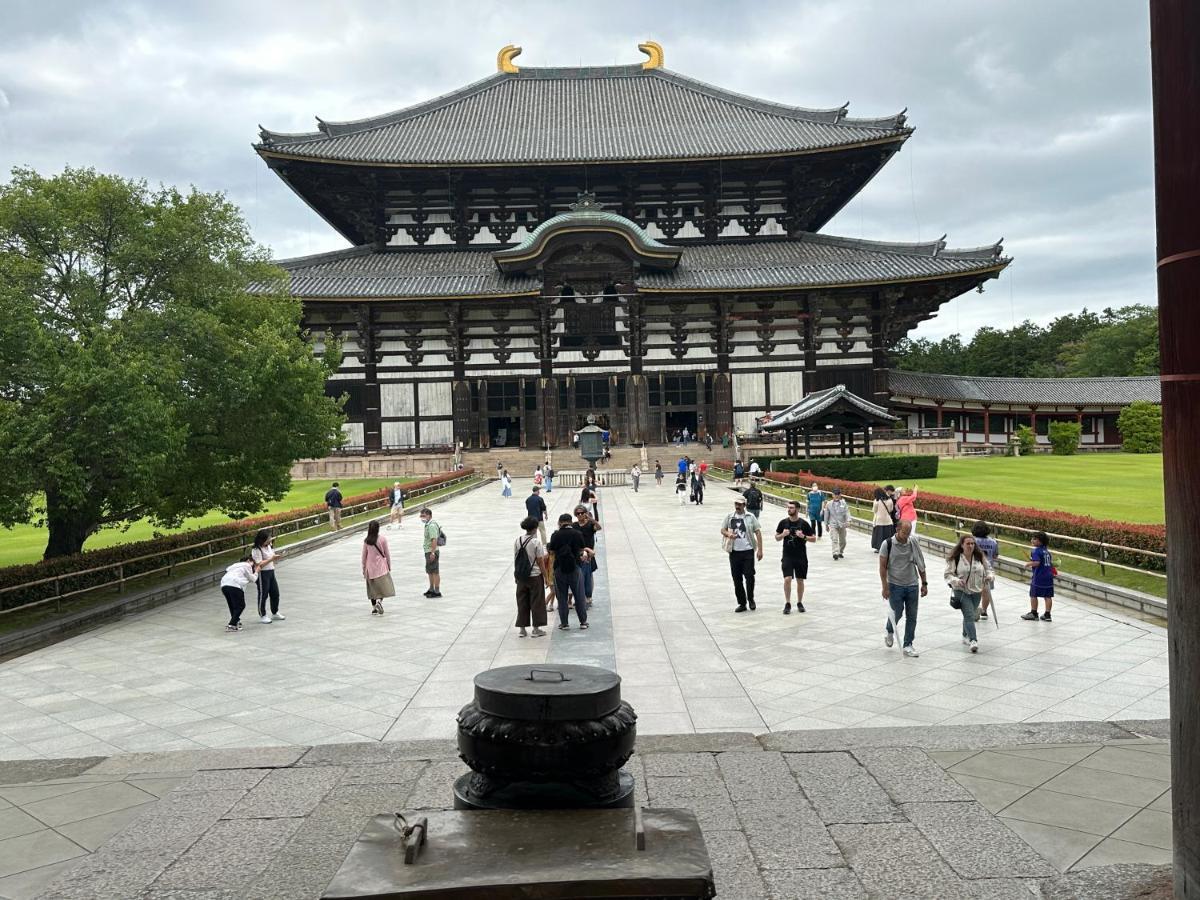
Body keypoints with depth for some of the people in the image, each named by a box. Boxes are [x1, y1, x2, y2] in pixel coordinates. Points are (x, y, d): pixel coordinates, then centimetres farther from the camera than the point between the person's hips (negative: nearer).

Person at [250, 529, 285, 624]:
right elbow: (260, 564, -23)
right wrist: (272, 559, -25)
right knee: (263, 595, 1)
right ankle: (262, 616, 12)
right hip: (262, 573, -8)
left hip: (271, 572, 8)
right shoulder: (256, 550, -17)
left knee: (275, 593, 13)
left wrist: (276, 556, 4)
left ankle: (275, 613, 28)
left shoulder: (269, 546, 10)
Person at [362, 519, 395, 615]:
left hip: (370, 568, 3)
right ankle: (379, 601, -22)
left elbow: (364, 555, 2)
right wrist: (389, 566, 9)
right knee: (384, 586, 2)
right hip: (381, 567, -3)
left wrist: (364, 568, 13)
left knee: (372, 588, 12)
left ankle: (374, 608, 14)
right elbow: (387, 553, -3)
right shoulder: (382, 539, -9)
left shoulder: (366, 541, -3)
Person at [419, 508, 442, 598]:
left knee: (435, 572, -5)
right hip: (428, 551, 11)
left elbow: (434, 540, -26)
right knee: (430, 571, 19)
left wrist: (432, 552, -28)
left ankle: (437, 591, 0)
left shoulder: (431, 525, -19)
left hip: (432, 552, -11)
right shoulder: (428, 525, 15)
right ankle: (431, 589, 30)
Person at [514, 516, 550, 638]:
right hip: (535, 576, -4)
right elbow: (541, 562, -11)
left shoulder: (517, 541, -1)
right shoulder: (536, 542, -15)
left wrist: (516, 576, 15)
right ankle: (536, 629, 10)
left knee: (522, 602, 12)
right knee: (536, 602, 7)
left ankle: (522, 629, 15)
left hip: (521, 577, 4)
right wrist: (546, 577, -2)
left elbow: (515, 559, 5)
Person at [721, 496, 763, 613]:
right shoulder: (729, 517, 7)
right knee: (737, 579, 5)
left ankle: (750, 599, 18)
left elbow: (758, 532, 0)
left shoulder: (750, 517, 0)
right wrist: (728, 534, -10)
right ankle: (741, 603, 16)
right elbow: (722, 530, 14)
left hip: (748, 551, -2)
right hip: (734, 552, 2)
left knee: (749, 576, -6)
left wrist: (760, 549, -5)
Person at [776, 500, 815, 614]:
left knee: (800, 580, 8)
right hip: (787, 556, 0)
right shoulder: (783, 522, 1)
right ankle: (787, 604, 1)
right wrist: (783, 535, -12)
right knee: (787, 579, -10)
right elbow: (777, 538, 9)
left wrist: (803, 536, -17)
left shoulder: (803, 523, -4)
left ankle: (799, 603, 24)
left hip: (801, 557, 0)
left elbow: (813, 539, 1)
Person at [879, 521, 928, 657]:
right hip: (895, 585, -3)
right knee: (897, 613, -1)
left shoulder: (913, 544, 1)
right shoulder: (887, 544, -8)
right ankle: (889, 632, 32)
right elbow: (883, 567, -7)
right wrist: (885, 587, -10)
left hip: (912, 585, 3)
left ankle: (907, 645, 12)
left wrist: (924, 583, 8)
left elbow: (920, 565, 9)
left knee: (912, 616, 3)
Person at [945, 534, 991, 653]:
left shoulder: (980, 557, 3)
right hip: (961, 591, -5)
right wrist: (956, 581, -23)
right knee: (969, 615, -16)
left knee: (969, 615, 17)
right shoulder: (955, 558, -9)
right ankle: (973, 640, -21)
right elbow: (947, 574, -5)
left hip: (976, 591, 5)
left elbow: (987, 571, 16)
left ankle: (966, 636, 36)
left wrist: (988, 577, -5)